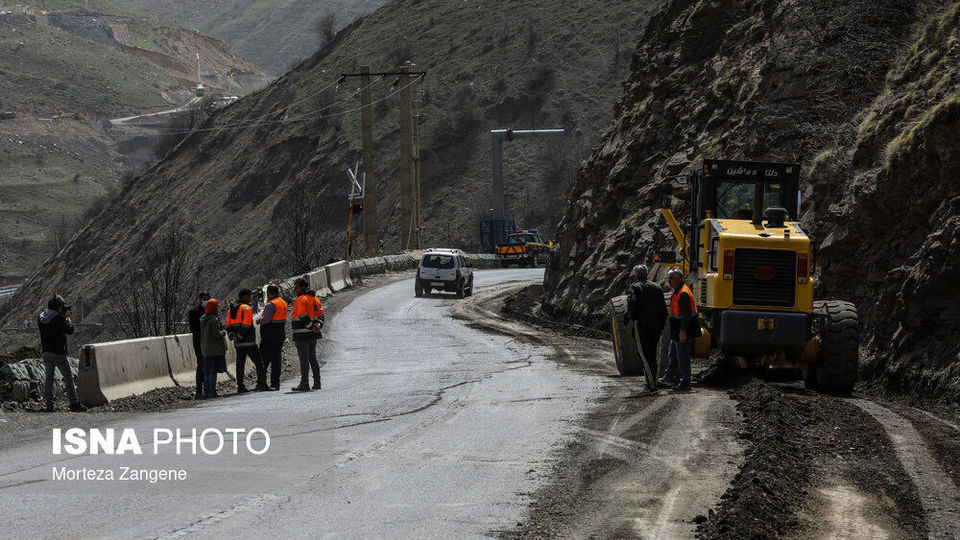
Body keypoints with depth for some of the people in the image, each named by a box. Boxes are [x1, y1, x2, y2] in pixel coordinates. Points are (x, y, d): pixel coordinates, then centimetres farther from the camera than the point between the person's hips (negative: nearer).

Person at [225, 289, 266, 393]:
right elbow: (246, 325, -18)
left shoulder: (231, 309, 14)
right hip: (248, 342, -7)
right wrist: (239, 337, -13)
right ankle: (262, 384, -4)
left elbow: (228, 326, 10)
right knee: (258, 362, 0)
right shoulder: (247, 309, -10)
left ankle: (240, 386, 5)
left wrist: (232, 336, 2)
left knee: (240, 364, 8)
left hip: (238, 344, 7)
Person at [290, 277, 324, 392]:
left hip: (302, 335, -8)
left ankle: (304, 383, -7)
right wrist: (318, 325, -6)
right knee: (312, 358, 14)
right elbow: (321, 314, 9)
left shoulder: (301, 300, -13)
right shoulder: (315, 299, 14)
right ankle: (317, 383, 15)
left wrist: (312, 327, -14)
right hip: (313, 335, 8)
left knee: (304, 359, -6)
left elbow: (303, 318, -21)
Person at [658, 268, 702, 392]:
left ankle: (685, 383, 2)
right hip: (677, 331, 11)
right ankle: (669, 377, 33)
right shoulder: (677, 291, 12)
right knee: (673, 354, 21)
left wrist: (683, 331, -27)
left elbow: (686, 314, -26)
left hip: (683, 332, -11)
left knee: (683, 357, -4)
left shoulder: (684, 294, -22)